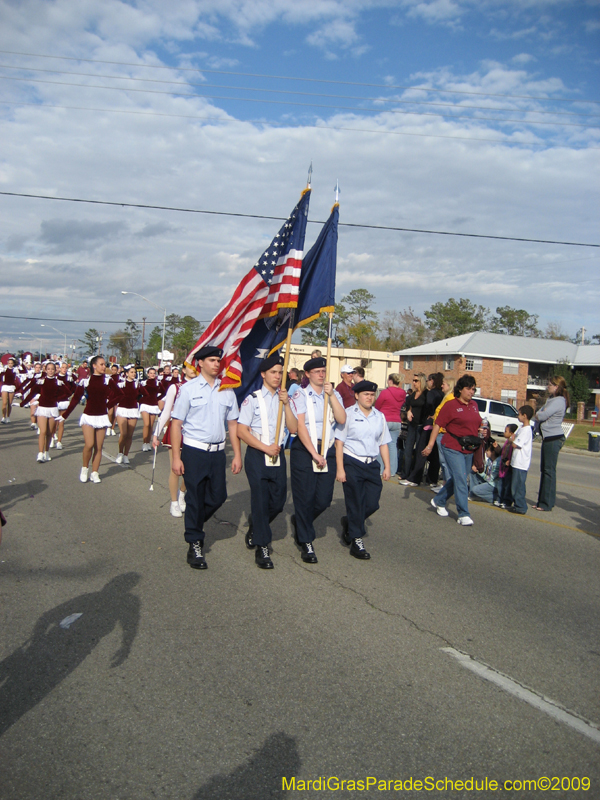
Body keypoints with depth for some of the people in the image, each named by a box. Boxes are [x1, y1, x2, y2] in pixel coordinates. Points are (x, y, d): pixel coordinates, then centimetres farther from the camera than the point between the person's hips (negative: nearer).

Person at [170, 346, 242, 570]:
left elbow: (233, 424, 10)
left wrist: (237, 455, 5)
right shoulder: (188, 389, -3)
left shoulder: (226, 391, 7)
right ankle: (194, 544, 19)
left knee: (218, 496, 7)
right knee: (195, 498, 3)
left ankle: (195, 524, 37)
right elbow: (176, 424, -5)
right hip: (194, 451, -4)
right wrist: (176, 457, -10)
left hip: (217, 451, 4)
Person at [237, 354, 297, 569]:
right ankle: (262, 548, 7)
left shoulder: (284, 398, 10)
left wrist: (286, 403, -10)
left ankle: (254, 528, 37)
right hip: (257, 455, -5)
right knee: (260, 499, -5)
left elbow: (293, 428, -1)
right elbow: (241, 431, -9)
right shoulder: (253, 398, -4)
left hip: (278, 454, 5)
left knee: (278, 501, 8)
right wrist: (266, 448, -12)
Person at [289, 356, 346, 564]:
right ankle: (306, 543, 14)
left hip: (327, 449, 4)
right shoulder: (301, 395, -1)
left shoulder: (334, 395, 11)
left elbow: (342, 420, -5)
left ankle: (299, 521, 34)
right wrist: (314, 453, -16)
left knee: (324, 499, 4)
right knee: (305, 497, 0)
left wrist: (331, 394, -11)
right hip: (304, 449, -4)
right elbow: (300, 426, -10)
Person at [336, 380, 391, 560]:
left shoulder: (379, 416, 11)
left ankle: (349, 522, 32)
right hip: (352, 463, -5)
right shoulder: (348, 414, -4)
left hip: (372, 465, 5)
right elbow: (339, 442, -6)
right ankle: (356, 541, 15)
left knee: (372, 504, 4)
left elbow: (384, 443, 14)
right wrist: (340, 469, -11)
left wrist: (387, 467, 7)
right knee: (355, 503, 2)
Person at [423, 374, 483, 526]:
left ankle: (439, 501, 33)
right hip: (453, 448, -7)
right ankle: (463, 515, -3)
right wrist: (430, 445, -13)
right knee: (461, 480, -10)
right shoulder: (451, 405, -8)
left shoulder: (474, 405, 12)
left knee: (457, 479, 14)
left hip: (469, 450, 7)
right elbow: (438, 425, -9)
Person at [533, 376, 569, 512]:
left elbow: (542, 416, -21)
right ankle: (542, 501, 20)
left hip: (554, 438, -10)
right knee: (544, 469, 12)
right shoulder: (551, 399, 16)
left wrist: (539, 414, 0)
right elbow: (539, 414, 17)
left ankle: (547, 504, 0)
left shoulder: (558, 401, -16)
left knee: (549, 470, -6)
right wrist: (540, 415, -4)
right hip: (548, 438, 10)